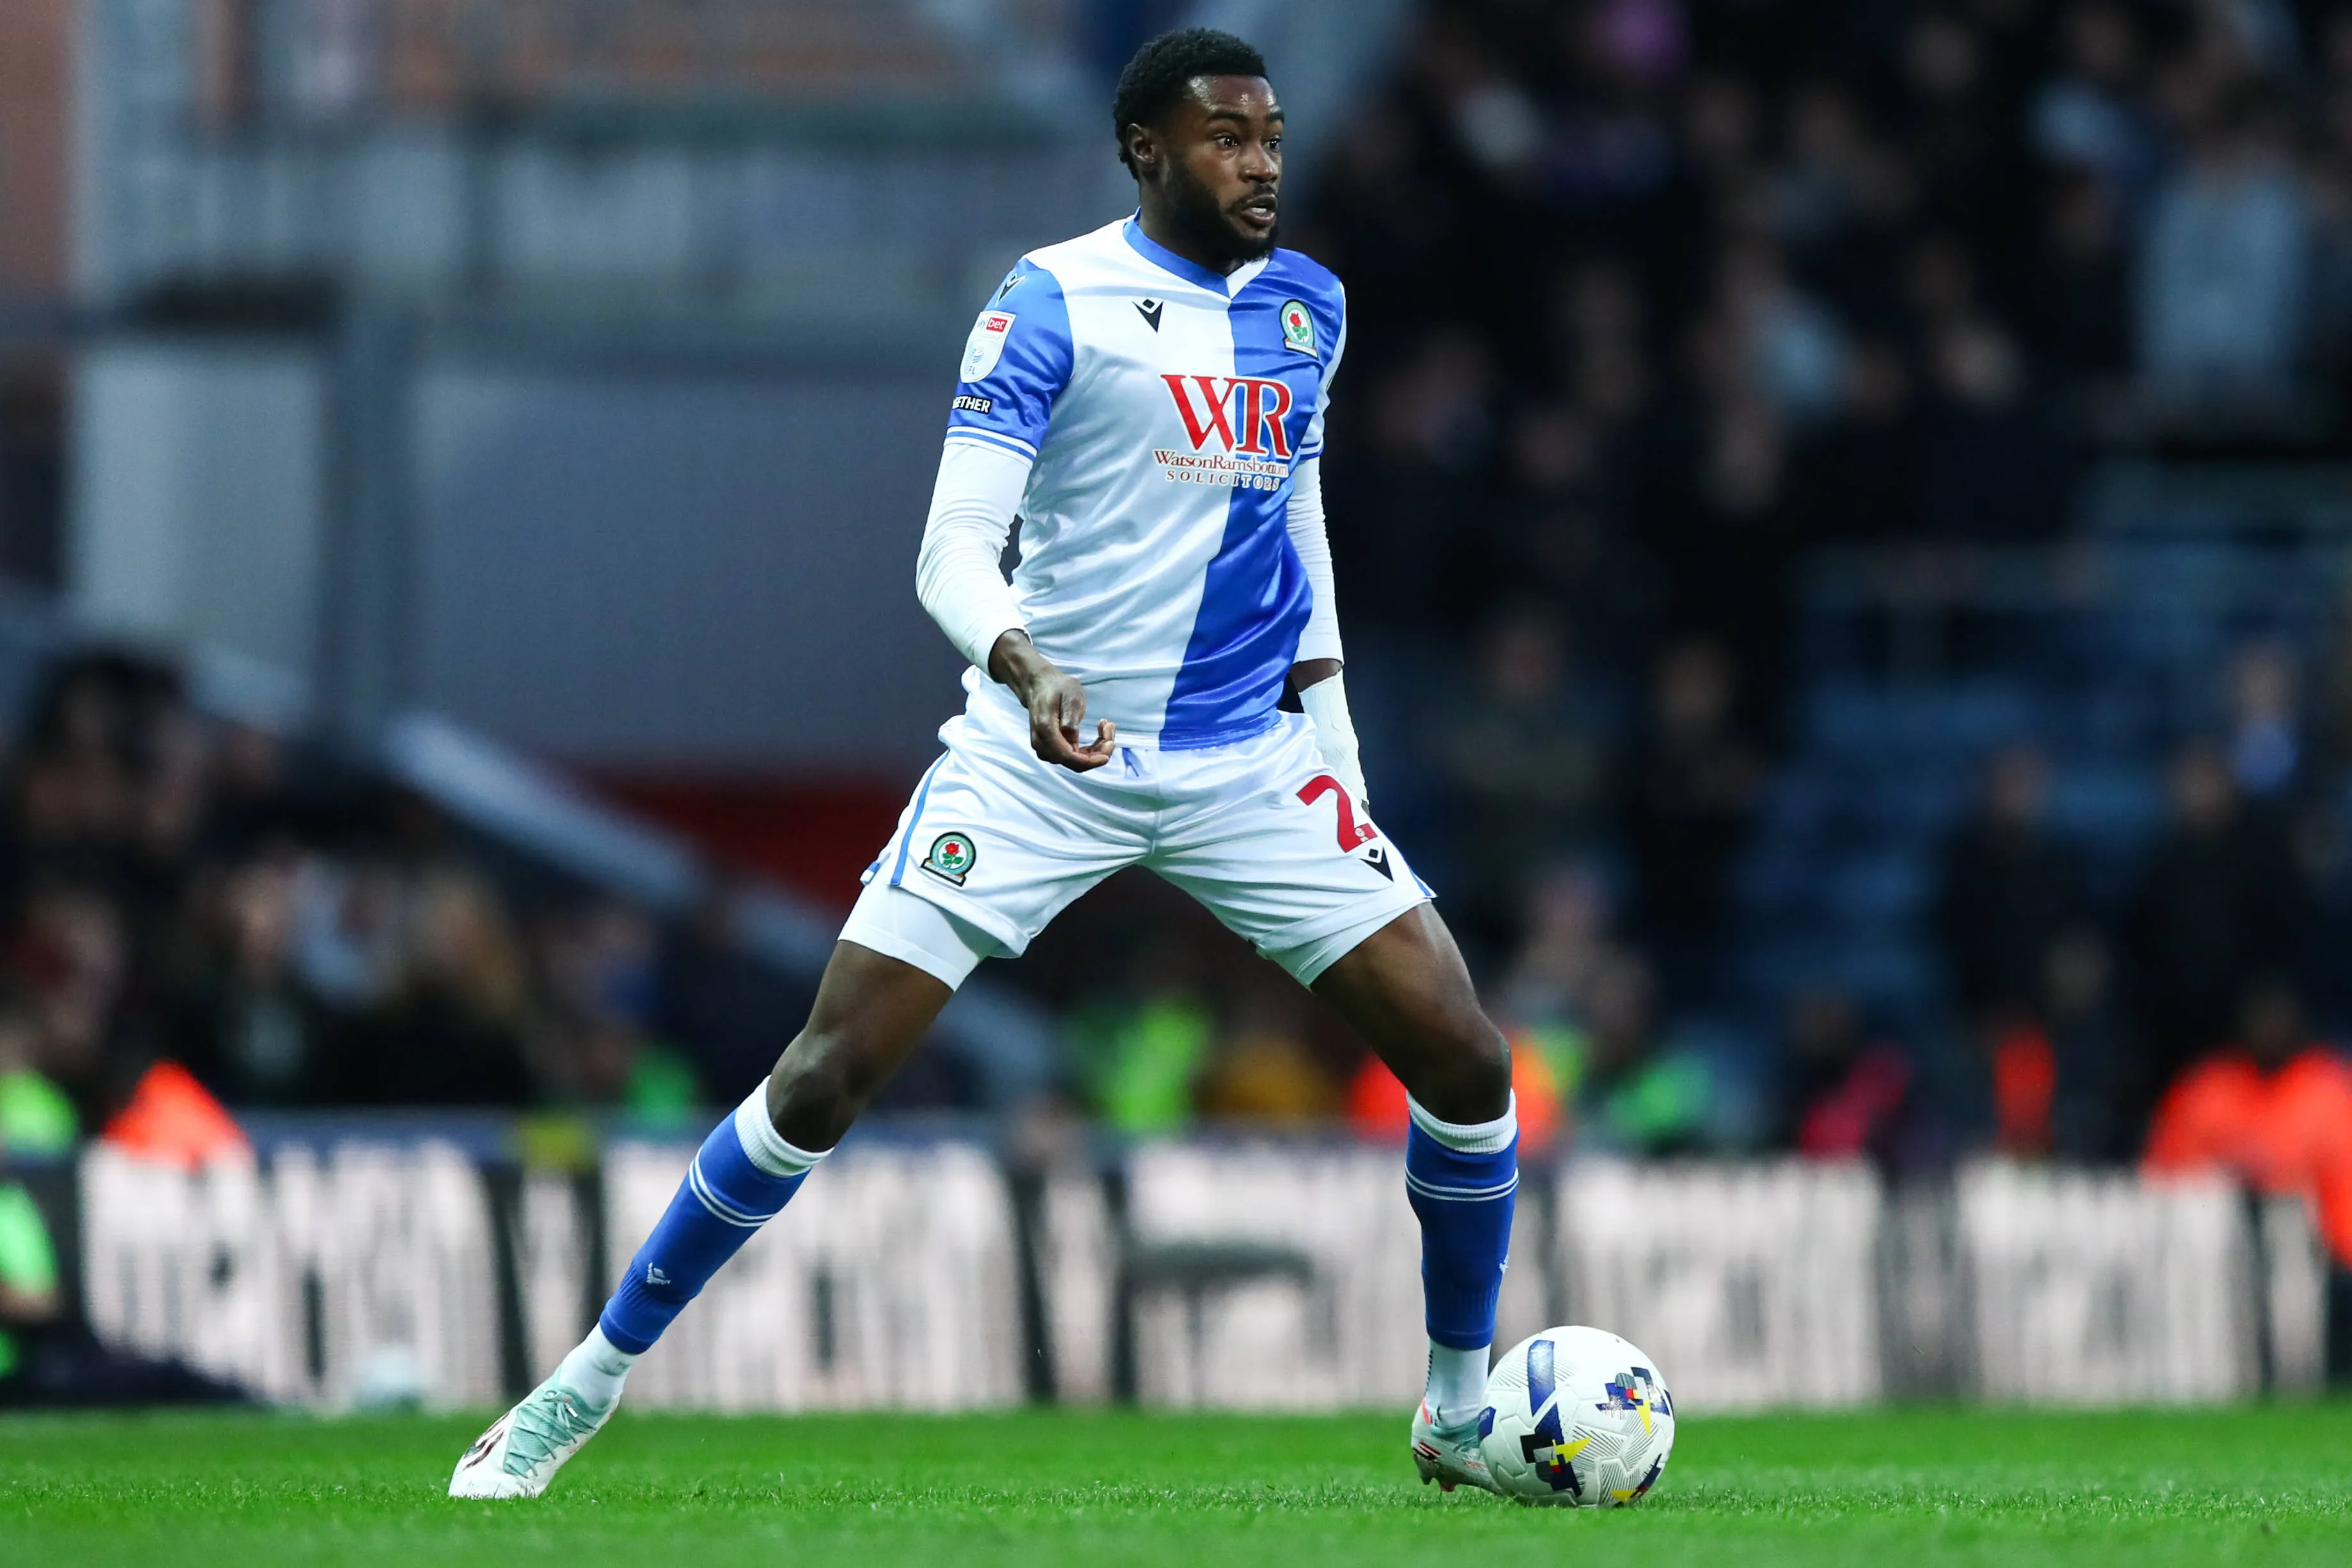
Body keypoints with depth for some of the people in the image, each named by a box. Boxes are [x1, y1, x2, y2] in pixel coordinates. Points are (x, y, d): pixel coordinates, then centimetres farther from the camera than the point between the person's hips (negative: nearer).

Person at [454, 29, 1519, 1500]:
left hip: (1252, 764, 4)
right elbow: (955, 549, -15)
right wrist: (1025, 665, -35)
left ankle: (1464, 1410, 16)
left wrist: (1326, 699, 14)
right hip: (1042, 756, -4)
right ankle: (594, 1378, 4)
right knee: (829, 1072, -10)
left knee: (1464, 1060, -5)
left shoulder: (1307, 306, 8)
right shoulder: (1052, 305, -10)